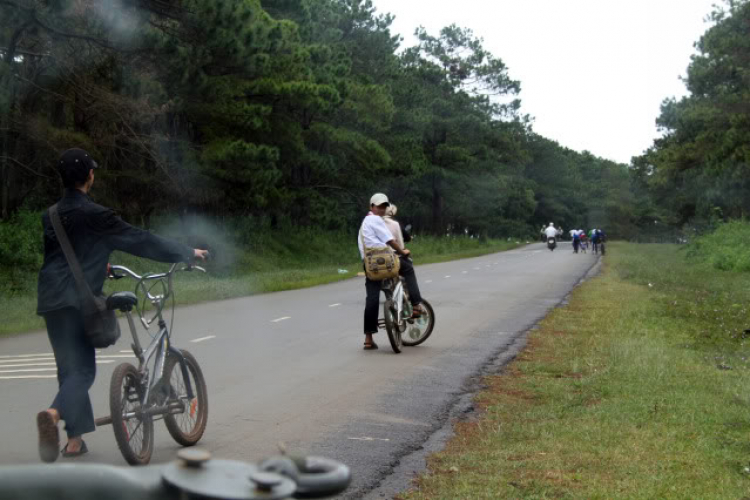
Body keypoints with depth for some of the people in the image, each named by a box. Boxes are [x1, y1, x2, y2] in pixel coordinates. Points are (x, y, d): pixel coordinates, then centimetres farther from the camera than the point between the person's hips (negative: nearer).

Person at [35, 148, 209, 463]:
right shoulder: (95, 215, -10)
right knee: (82, 370, -5)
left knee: (69, 367, 14)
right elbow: (142, 241, -7)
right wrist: (188, 253, 2)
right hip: (74, 299, -7)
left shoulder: (49, 214, 12)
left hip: (50, 299, 7)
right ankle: (54, 413, -31)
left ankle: (75, 440, 16)